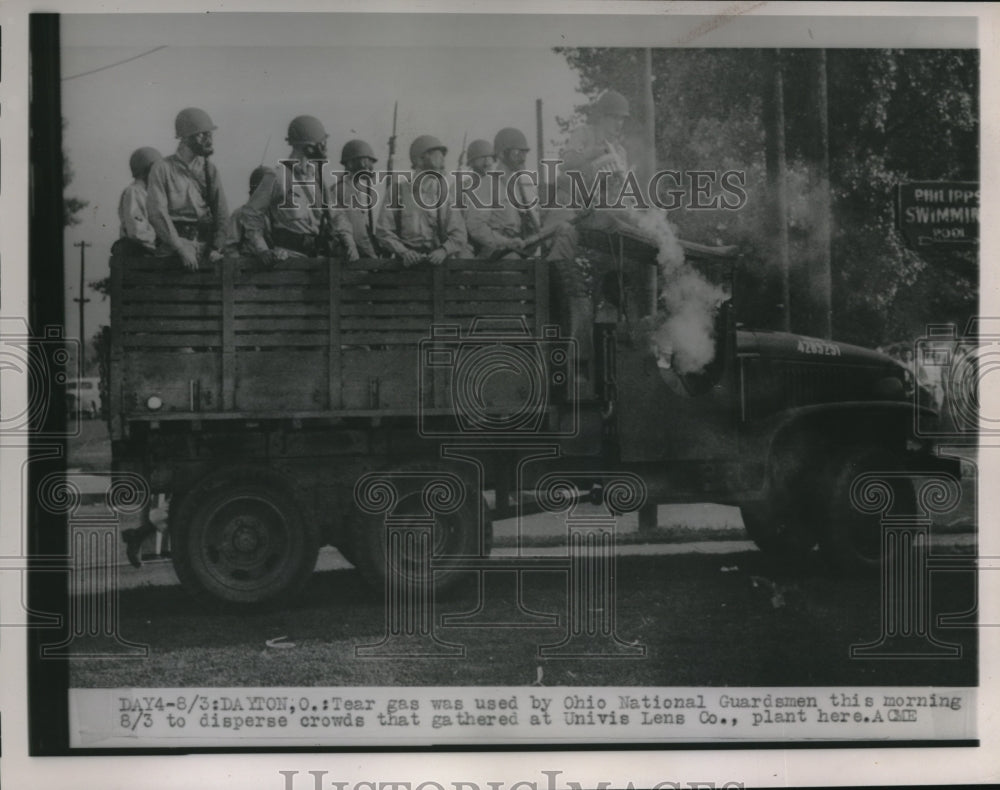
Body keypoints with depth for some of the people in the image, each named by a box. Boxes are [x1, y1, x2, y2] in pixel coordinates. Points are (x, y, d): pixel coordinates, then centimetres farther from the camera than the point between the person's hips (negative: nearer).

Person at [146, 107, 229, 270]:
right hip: (173, 244, -4)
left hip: (205, 242, 4)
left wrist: (217, 248, -6)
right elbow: (158, 213, -7)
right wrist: (181, 248, -17)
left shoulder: (210, 170, 15)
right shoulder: (162, 168, 3)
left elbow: (221, 212, 10)